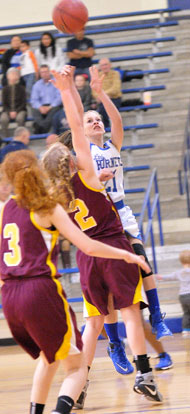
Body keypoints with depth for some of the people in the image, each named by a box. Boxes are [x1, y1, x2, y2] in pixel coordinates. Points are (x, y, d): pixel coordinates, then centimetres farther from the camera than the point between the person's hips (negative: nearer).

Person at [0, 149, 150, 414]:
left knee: (49, 357, 29)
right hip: (41, 291, -6)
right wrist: (125, 255, 6)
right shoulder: (49, 208, -3)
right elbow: (88, 247, -5)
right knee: (76, 367, 1)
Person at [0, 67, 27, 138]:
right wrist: (10, 112, -13)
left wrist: (16, 111, -15)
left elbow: (24, 103, -1)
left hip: (20, 110, -1)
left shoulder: (21, 88, 2)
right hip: (8, 110, 1)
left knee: (20, 118, -35)